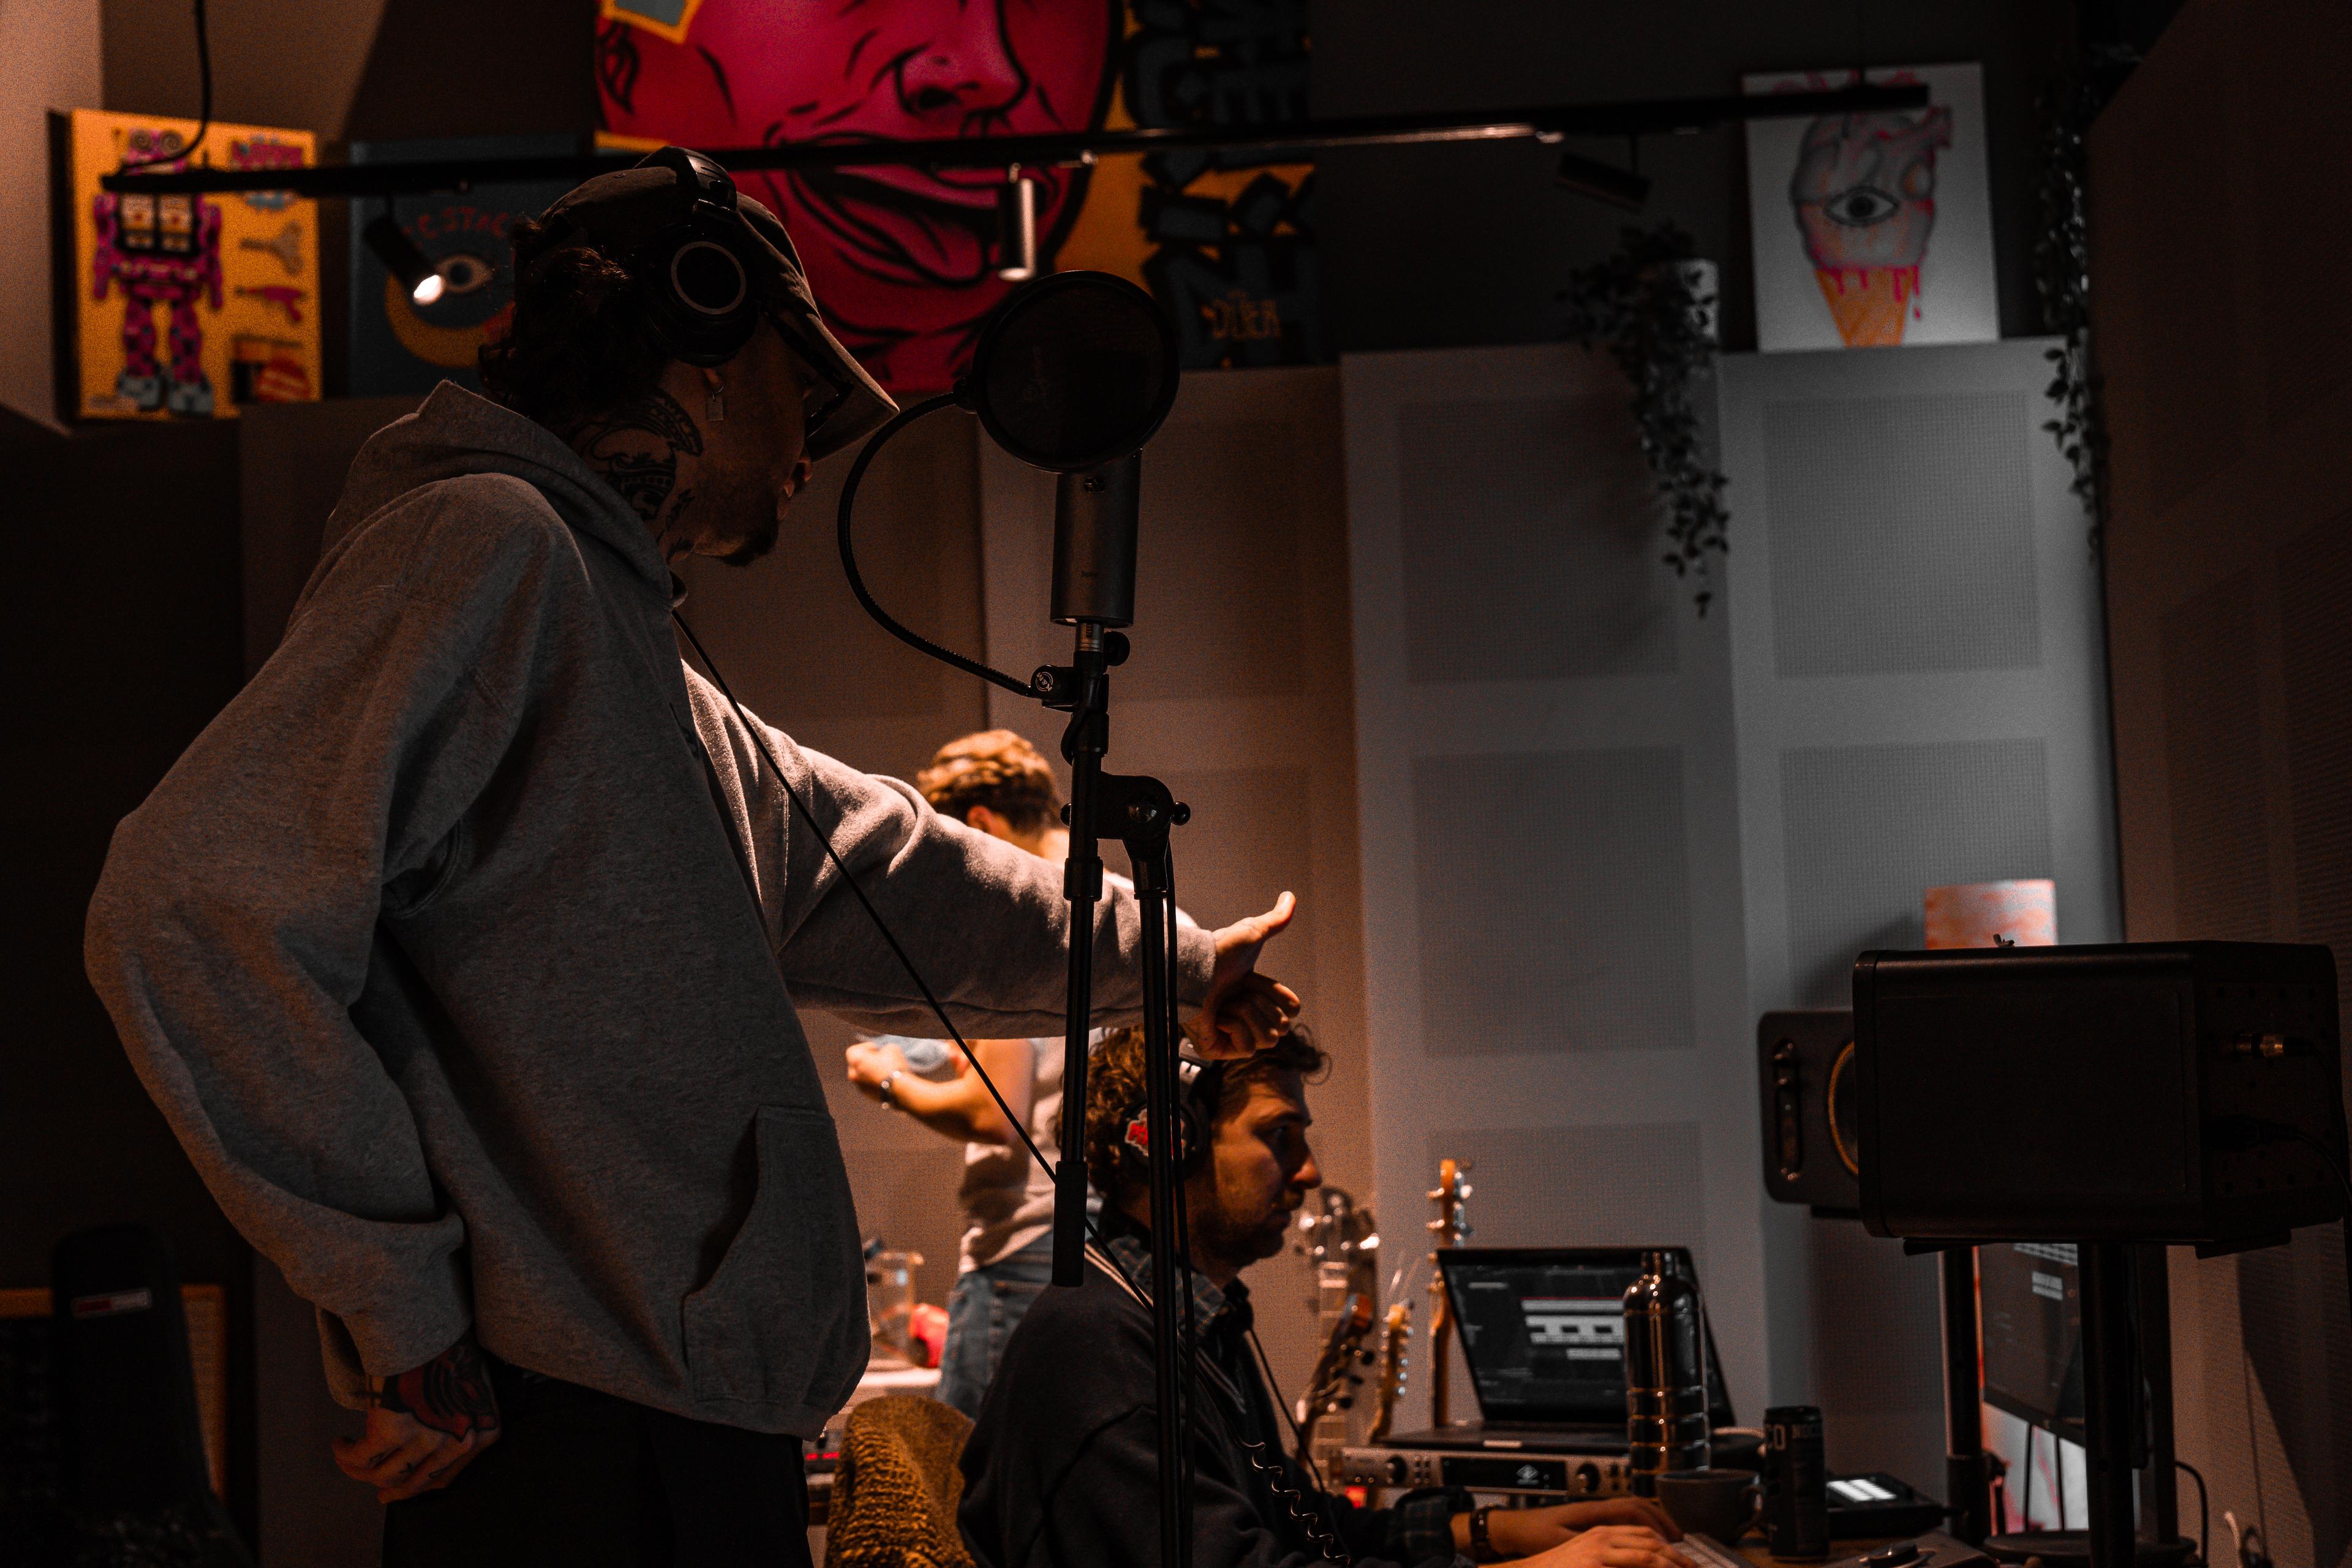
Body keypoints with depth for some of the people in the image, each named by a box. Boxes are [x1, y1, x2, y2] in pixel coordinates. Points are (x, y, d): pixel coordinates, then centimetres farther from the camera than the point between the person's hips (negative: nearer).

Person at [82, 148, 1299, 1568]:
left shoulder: (648, 679, 22)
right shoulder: (488, 544, -10)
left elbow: (881, 867, 36)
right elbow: (193, 907, -22)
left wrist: (1168, 959, 48)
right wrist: (399, 1307, -18)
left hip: (708, 1423, 10)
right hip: (572, 1438, -10)